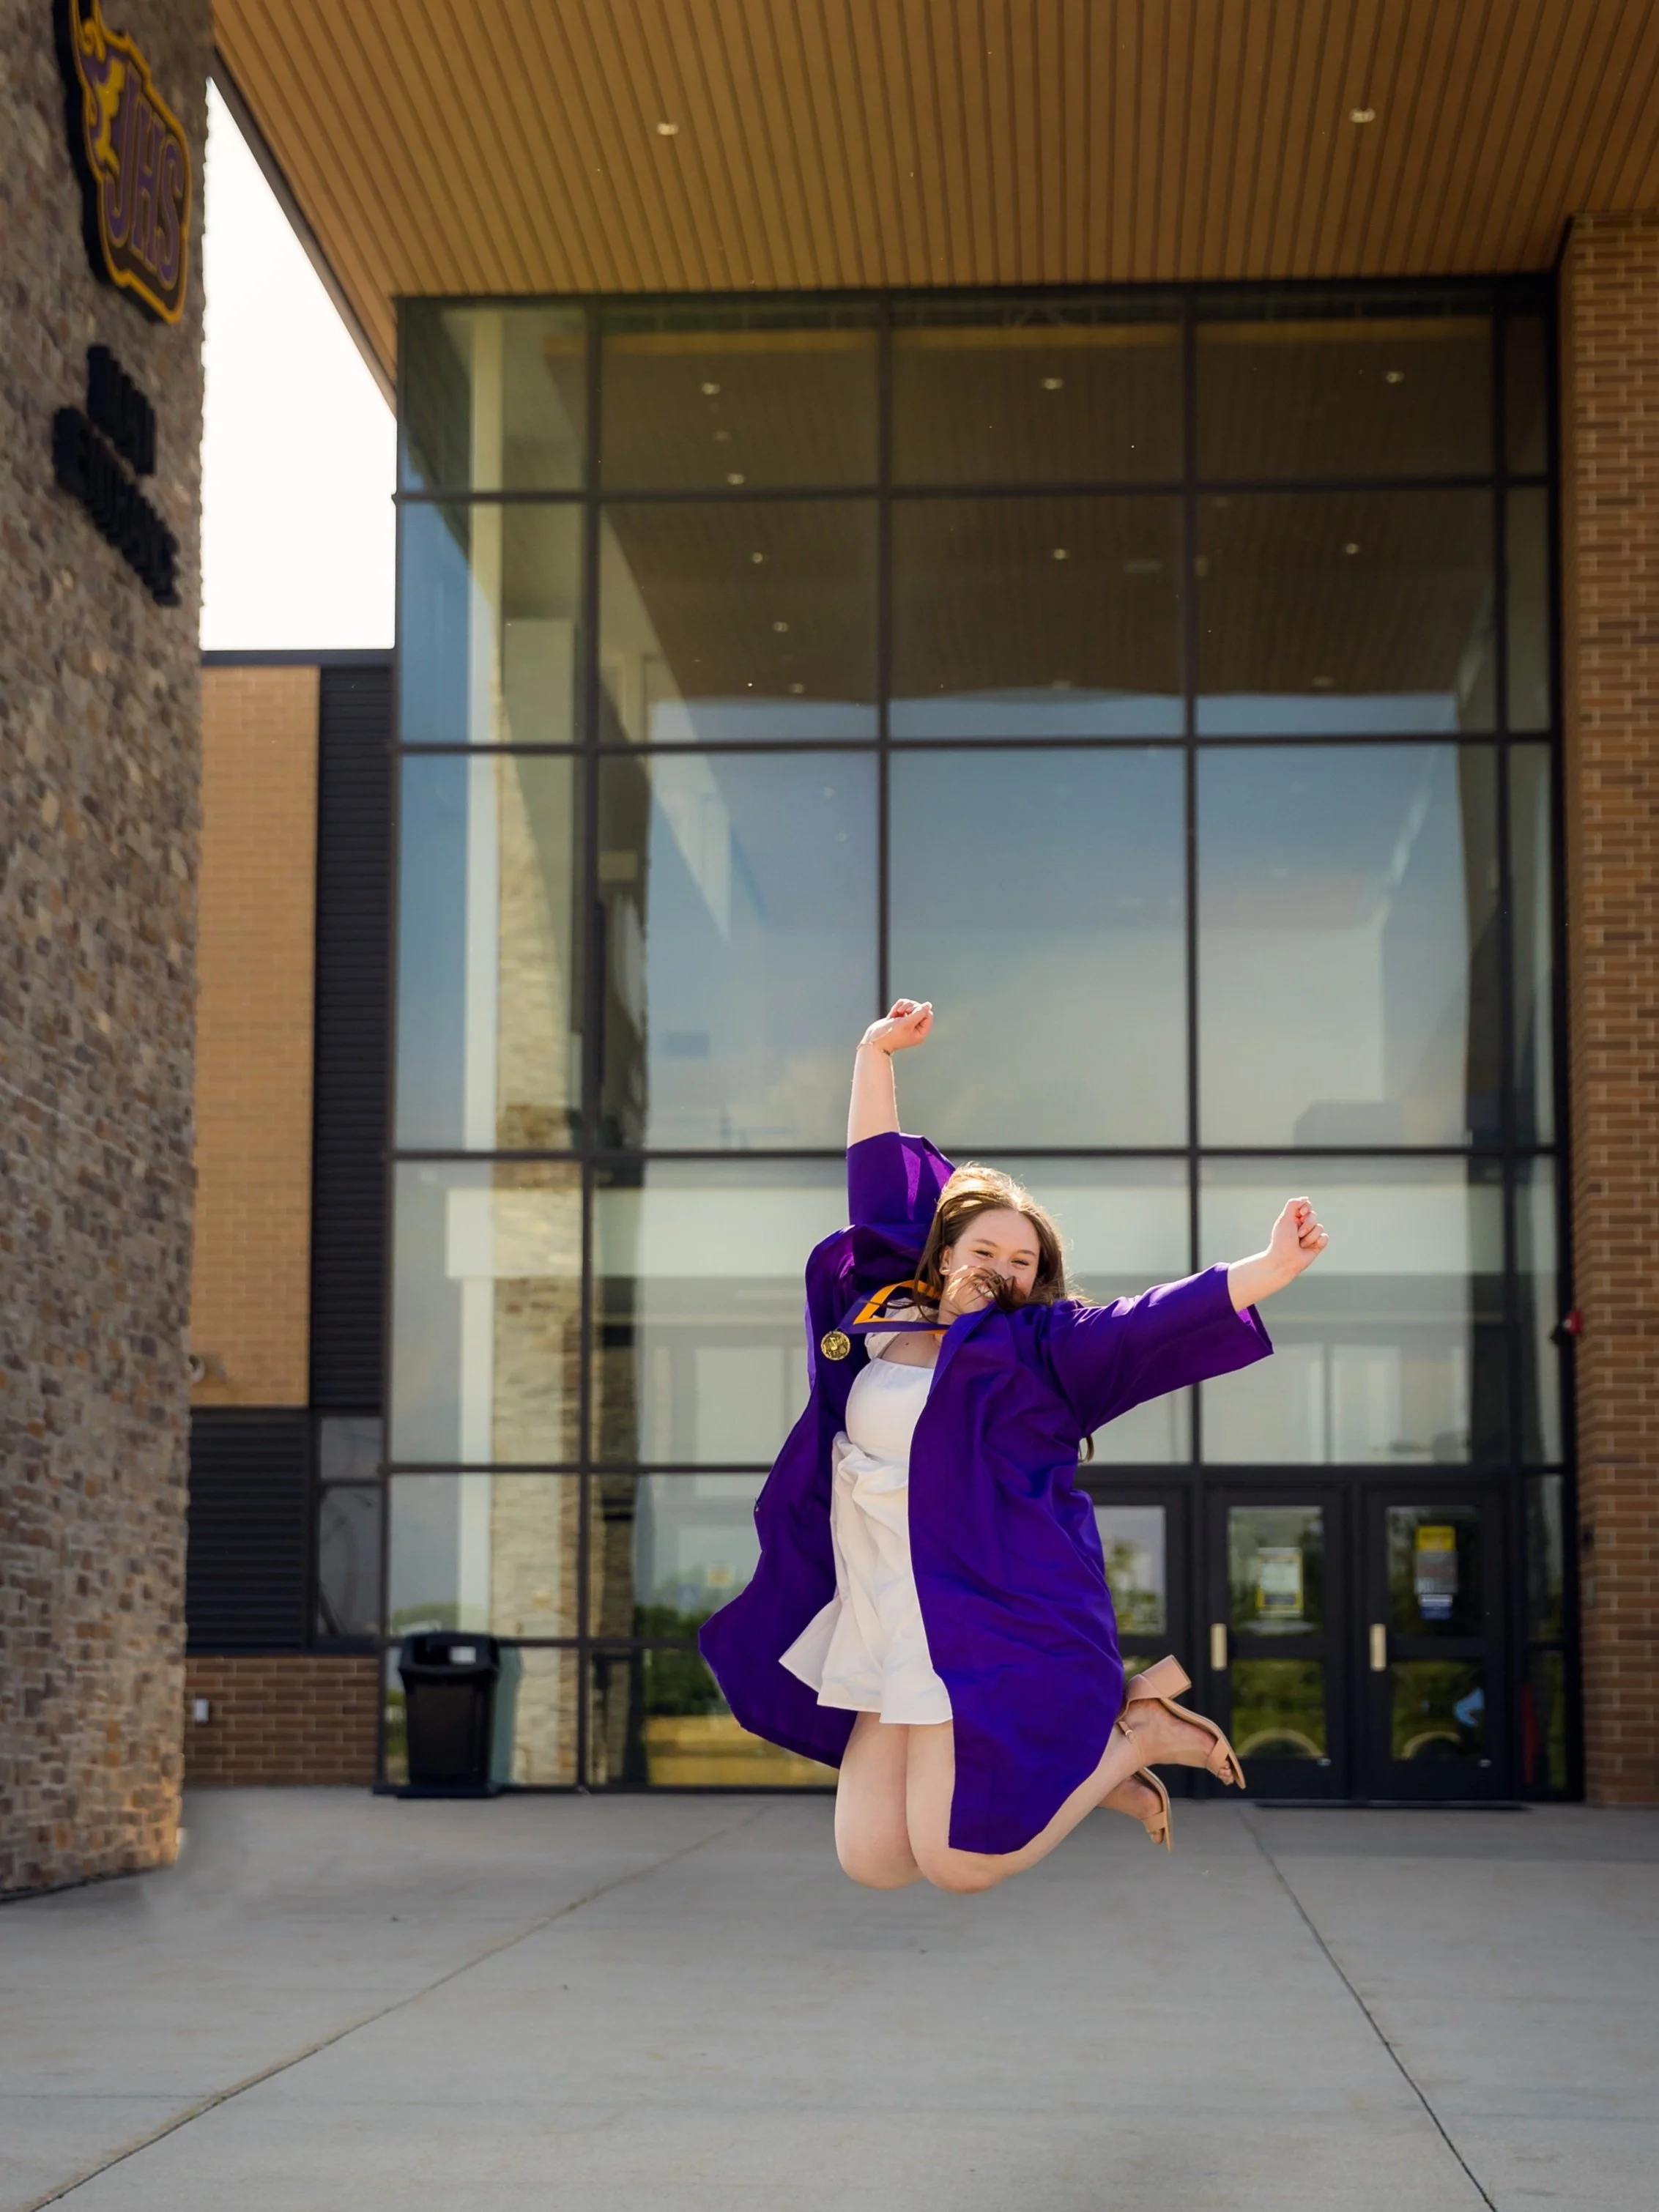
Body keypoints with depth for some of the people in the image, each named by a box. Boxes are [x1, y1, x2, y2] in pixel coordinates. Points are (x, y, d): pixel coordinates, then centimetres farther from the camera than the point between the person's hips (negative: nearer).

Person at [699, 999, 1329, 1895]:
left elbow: (1163, 1319, -13)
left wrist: (1271, 1268, -27)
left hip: (993, 1641, -6)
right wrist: (876, 1052, 23)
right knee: (870, 1863, 3)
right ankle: (1076, 1761, 21)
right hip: (886, 1640, 6)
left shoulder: (1040, 1348, 0)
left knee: (956, 1863, -12)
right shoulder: (885, 1314, 13)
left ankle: (1131, 1737, 11)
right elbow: (882, 1185, 22)